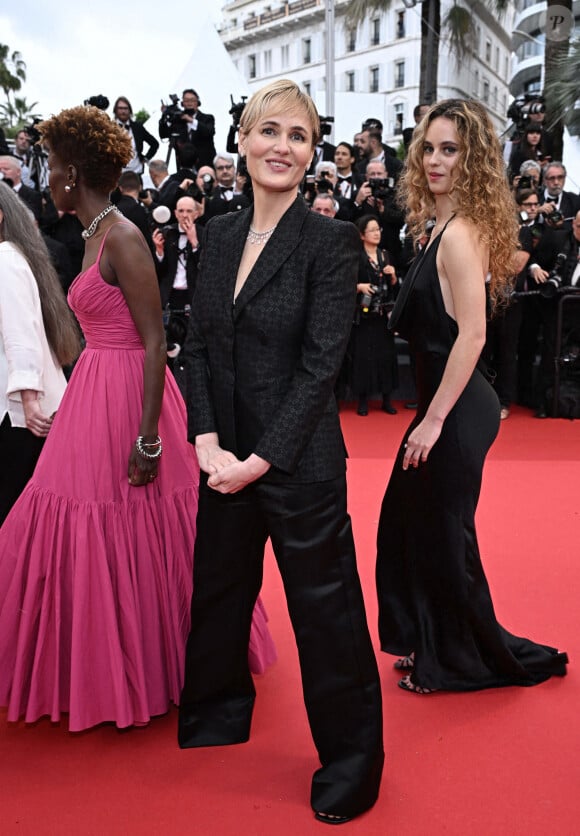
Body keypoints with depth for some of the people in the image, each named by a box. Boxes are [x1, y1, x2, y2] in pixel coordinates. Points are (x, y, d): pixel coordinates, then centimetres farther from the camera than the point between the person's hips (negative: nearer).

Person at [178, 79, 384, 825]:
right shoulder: (219, 233, 7)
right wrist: (208, 442, -7)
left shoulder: (329, 240, -9)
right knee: (217, 589, 21)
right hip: (224, 456, 6)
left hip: (299, 460, -6)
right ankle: (218, 714, 48)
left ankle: (350, 761, 30)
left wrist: (262, 458, -16)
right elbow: (197, 344, 5)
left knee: (323, 606, 7)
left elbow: (320, 363, -14)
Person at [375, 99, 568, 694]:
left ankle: (460, 662, 28)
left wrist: (434, 420, -20)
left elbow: (471, 335, -23)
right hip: (442, 402, 10)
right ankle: (428, 645, 38)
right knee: (407, 522, 19)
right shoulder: (447, 225, 10)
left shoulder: (461, 231, -17)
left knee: (443, 534, 5)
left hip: (457, 410, -10)